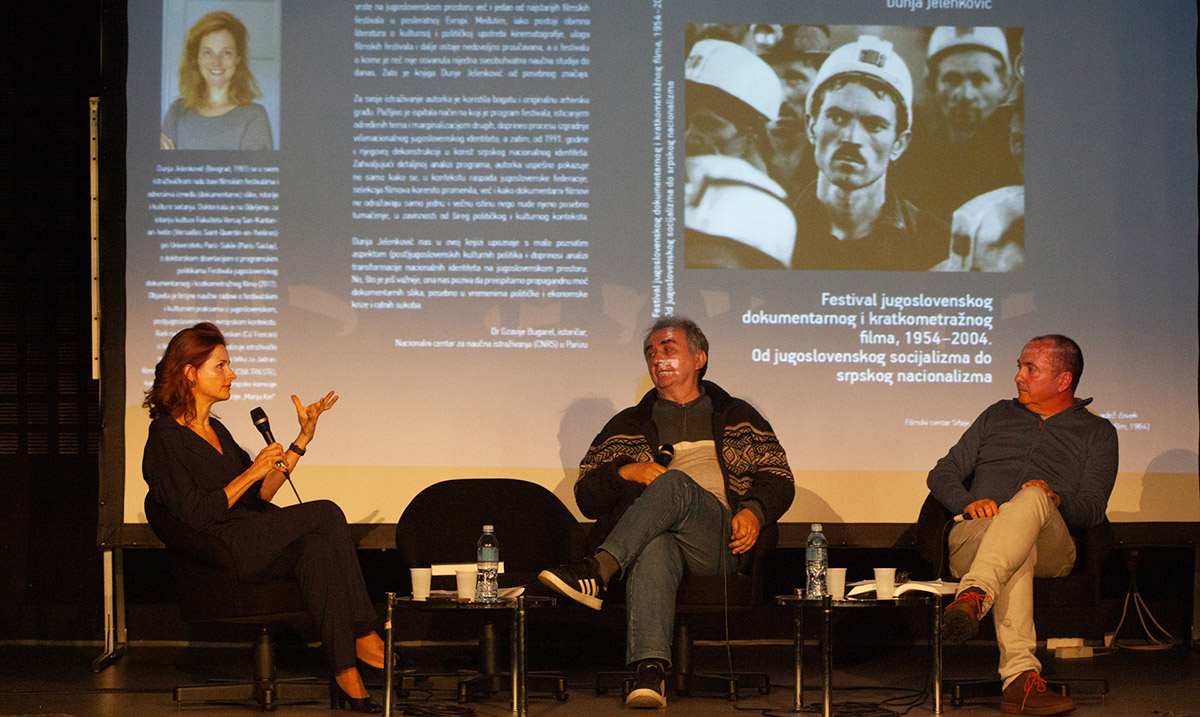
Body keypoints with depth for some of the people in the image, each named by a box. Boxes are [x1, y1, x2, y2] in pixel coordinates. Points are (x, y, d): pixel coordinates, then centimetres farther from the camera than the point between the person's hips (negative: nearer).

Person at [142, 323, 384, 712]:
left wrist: (304, 437, 15)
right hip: (219, 554, -8)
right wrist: (251, 472, -12)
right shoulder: (166, 437, -3)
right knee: (325, 513, -24)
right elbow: (195, 515, -13)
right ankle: (364, 636, -23)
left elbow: (260, 496, 20)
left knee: (318, 549, -26)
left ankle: (346, 675, -34)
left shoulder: (216, 430, 23)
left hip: (255, 543, 8)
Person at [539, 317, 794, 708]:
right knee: (653, 548, -41)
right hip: (650, 537, 1)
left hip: (719, 544, 0)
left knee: (675, 483, -35)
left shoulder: (737, 418, 28)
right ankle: (650, 670, -60)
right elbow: (586, 496, 22)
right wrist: (624, 472, 1)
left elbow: (777, 478, 18)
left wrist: (754, 511, -4)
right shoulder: (628, 426, 30)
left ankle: (596, 573, -51)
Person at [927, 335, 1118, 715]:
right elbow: (942, 474, 23)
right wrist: (968, 503, -1)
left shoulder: (1096, 432, 20)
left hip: (1050, 548, -2)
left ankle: (974, 598, -60)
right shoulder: (997, 416, 29)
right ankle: (1021, 678, -56)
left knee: (1031, 500, -38)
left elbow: (1092, 509, 6)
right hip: (975, 537, 2)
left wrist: (1054, 500, -17)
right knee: (1018, 551, -38)